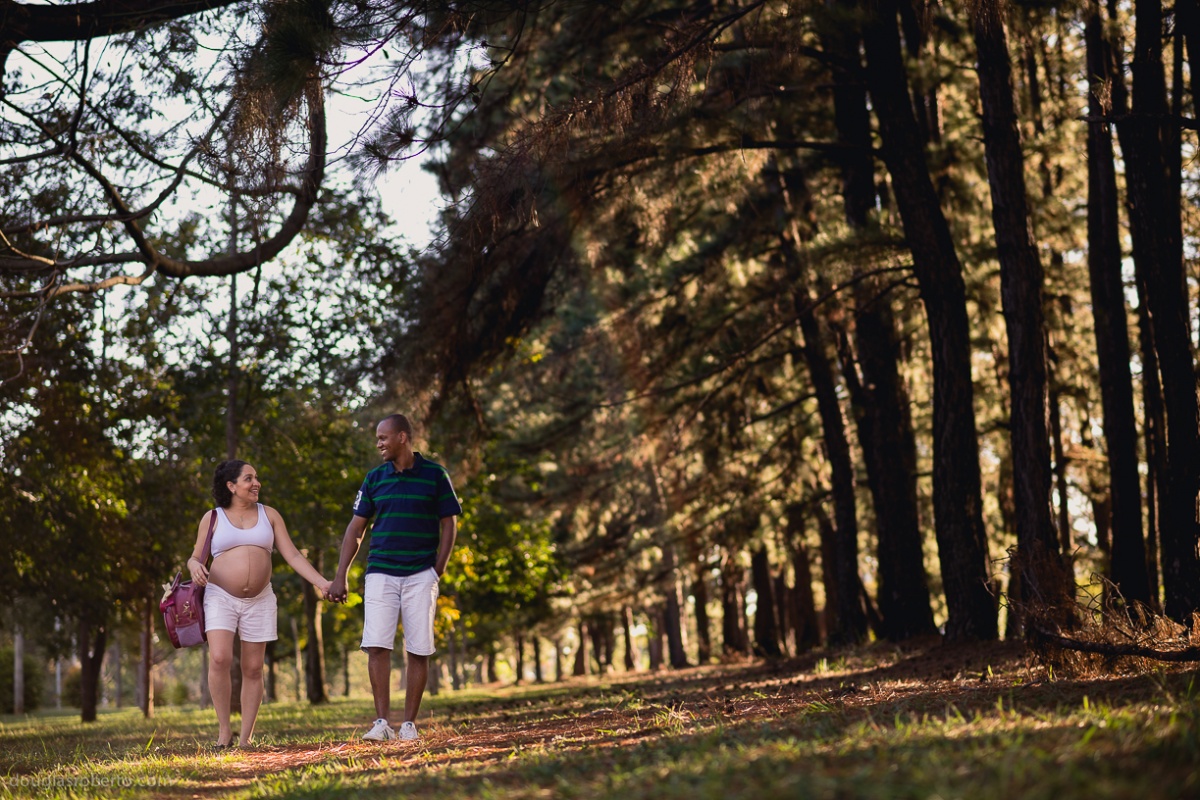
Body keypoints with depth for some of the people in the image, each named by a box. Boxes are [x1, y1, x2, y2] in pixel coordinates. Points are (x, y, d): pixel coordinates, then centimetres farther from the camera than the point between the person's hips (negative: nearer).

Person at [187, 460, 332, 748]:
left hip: (259, 601, 2)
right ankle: (224, 728, -8)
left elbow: (293, 555, 3)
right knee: (220, 658, -21)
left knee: (253, 670, 2)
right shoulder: (212, 518, 3)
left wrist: (321, 583, -8)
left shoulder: (269, 515, 7)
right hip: (221, 597, -2)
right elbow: (194, 558, 9)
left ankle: (245, 739, 8)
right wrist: (195, 567, -16)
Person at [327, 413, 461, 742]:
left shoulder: (434, 475, 2)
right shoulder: (375, 478, 10)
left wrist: (438, 569, -4)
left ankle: (409, 724, 6)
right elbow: (356, 528, 12)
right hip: (380, 573, 2)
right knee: (377, 646, -10)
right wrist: (340, 577, 7)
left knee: (419, 650, -1)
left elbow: (449, 523, 5)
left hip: (420, 575, -2)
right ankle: (382, 722, -8)